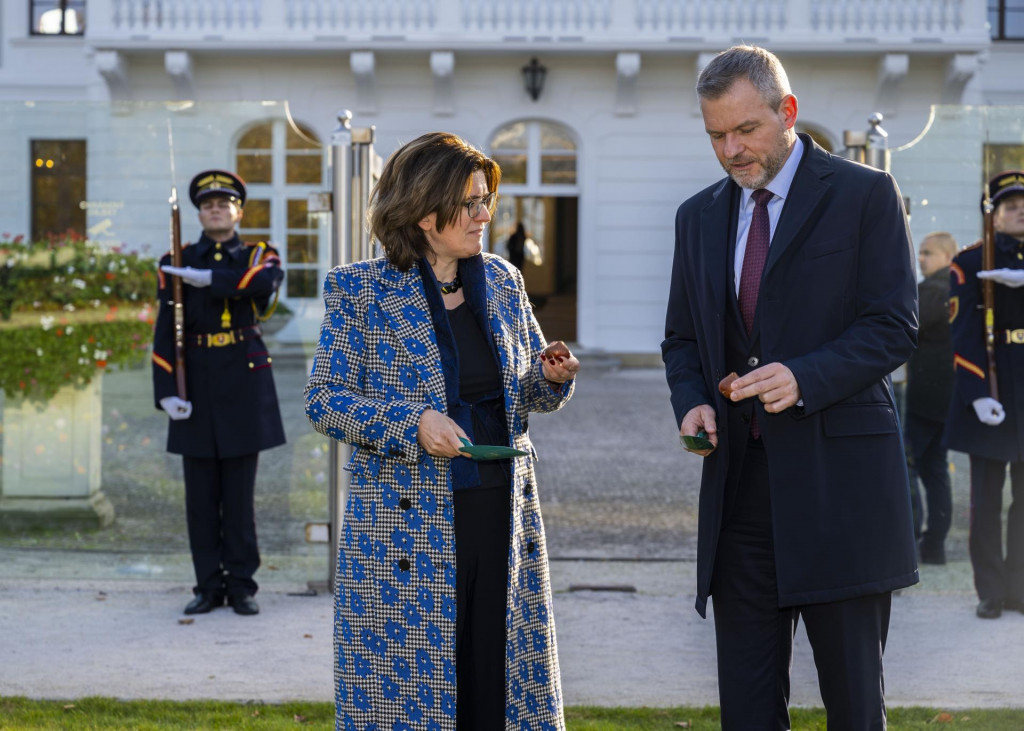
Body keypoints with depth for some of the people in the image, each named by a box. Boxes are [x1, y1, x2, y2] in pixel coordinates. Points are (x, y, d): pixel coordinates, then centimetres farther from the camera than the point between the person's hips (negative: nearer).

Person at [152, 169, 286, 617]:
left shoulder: (258, 256, 7)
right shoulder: (179, 262, 7)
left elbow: (267, 281, -19)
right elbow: (165, 331, 1)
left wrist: (208, 278, -22)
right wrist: (166, 392, -8)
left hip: (244, 386, -1)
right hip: (197, 390, 1)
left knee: (240, 495, 3)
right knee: (201, 496, 3)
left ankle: (241, 585, 10)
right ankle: (209, 587, 11)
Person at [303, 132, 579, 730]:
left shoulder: (503, 280, 10)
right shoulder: (361, 290, -4)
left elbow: (531, 392, 18)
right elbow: (323, 400, -6)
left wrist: (554, 377, -5)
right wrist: (413, 423, -19)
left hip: (503, 517, 4)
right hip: (409, 526, -4)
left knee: (503, 681, 8)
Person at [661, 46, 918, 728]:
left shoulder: (866, 194, -2)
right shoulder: (699, 216, 14)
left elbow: (894, 327, -7)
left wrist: (805, 378, -22)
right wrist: (693, 403, -2)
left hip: (838, 478, -4)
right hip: (739, 482, 5)